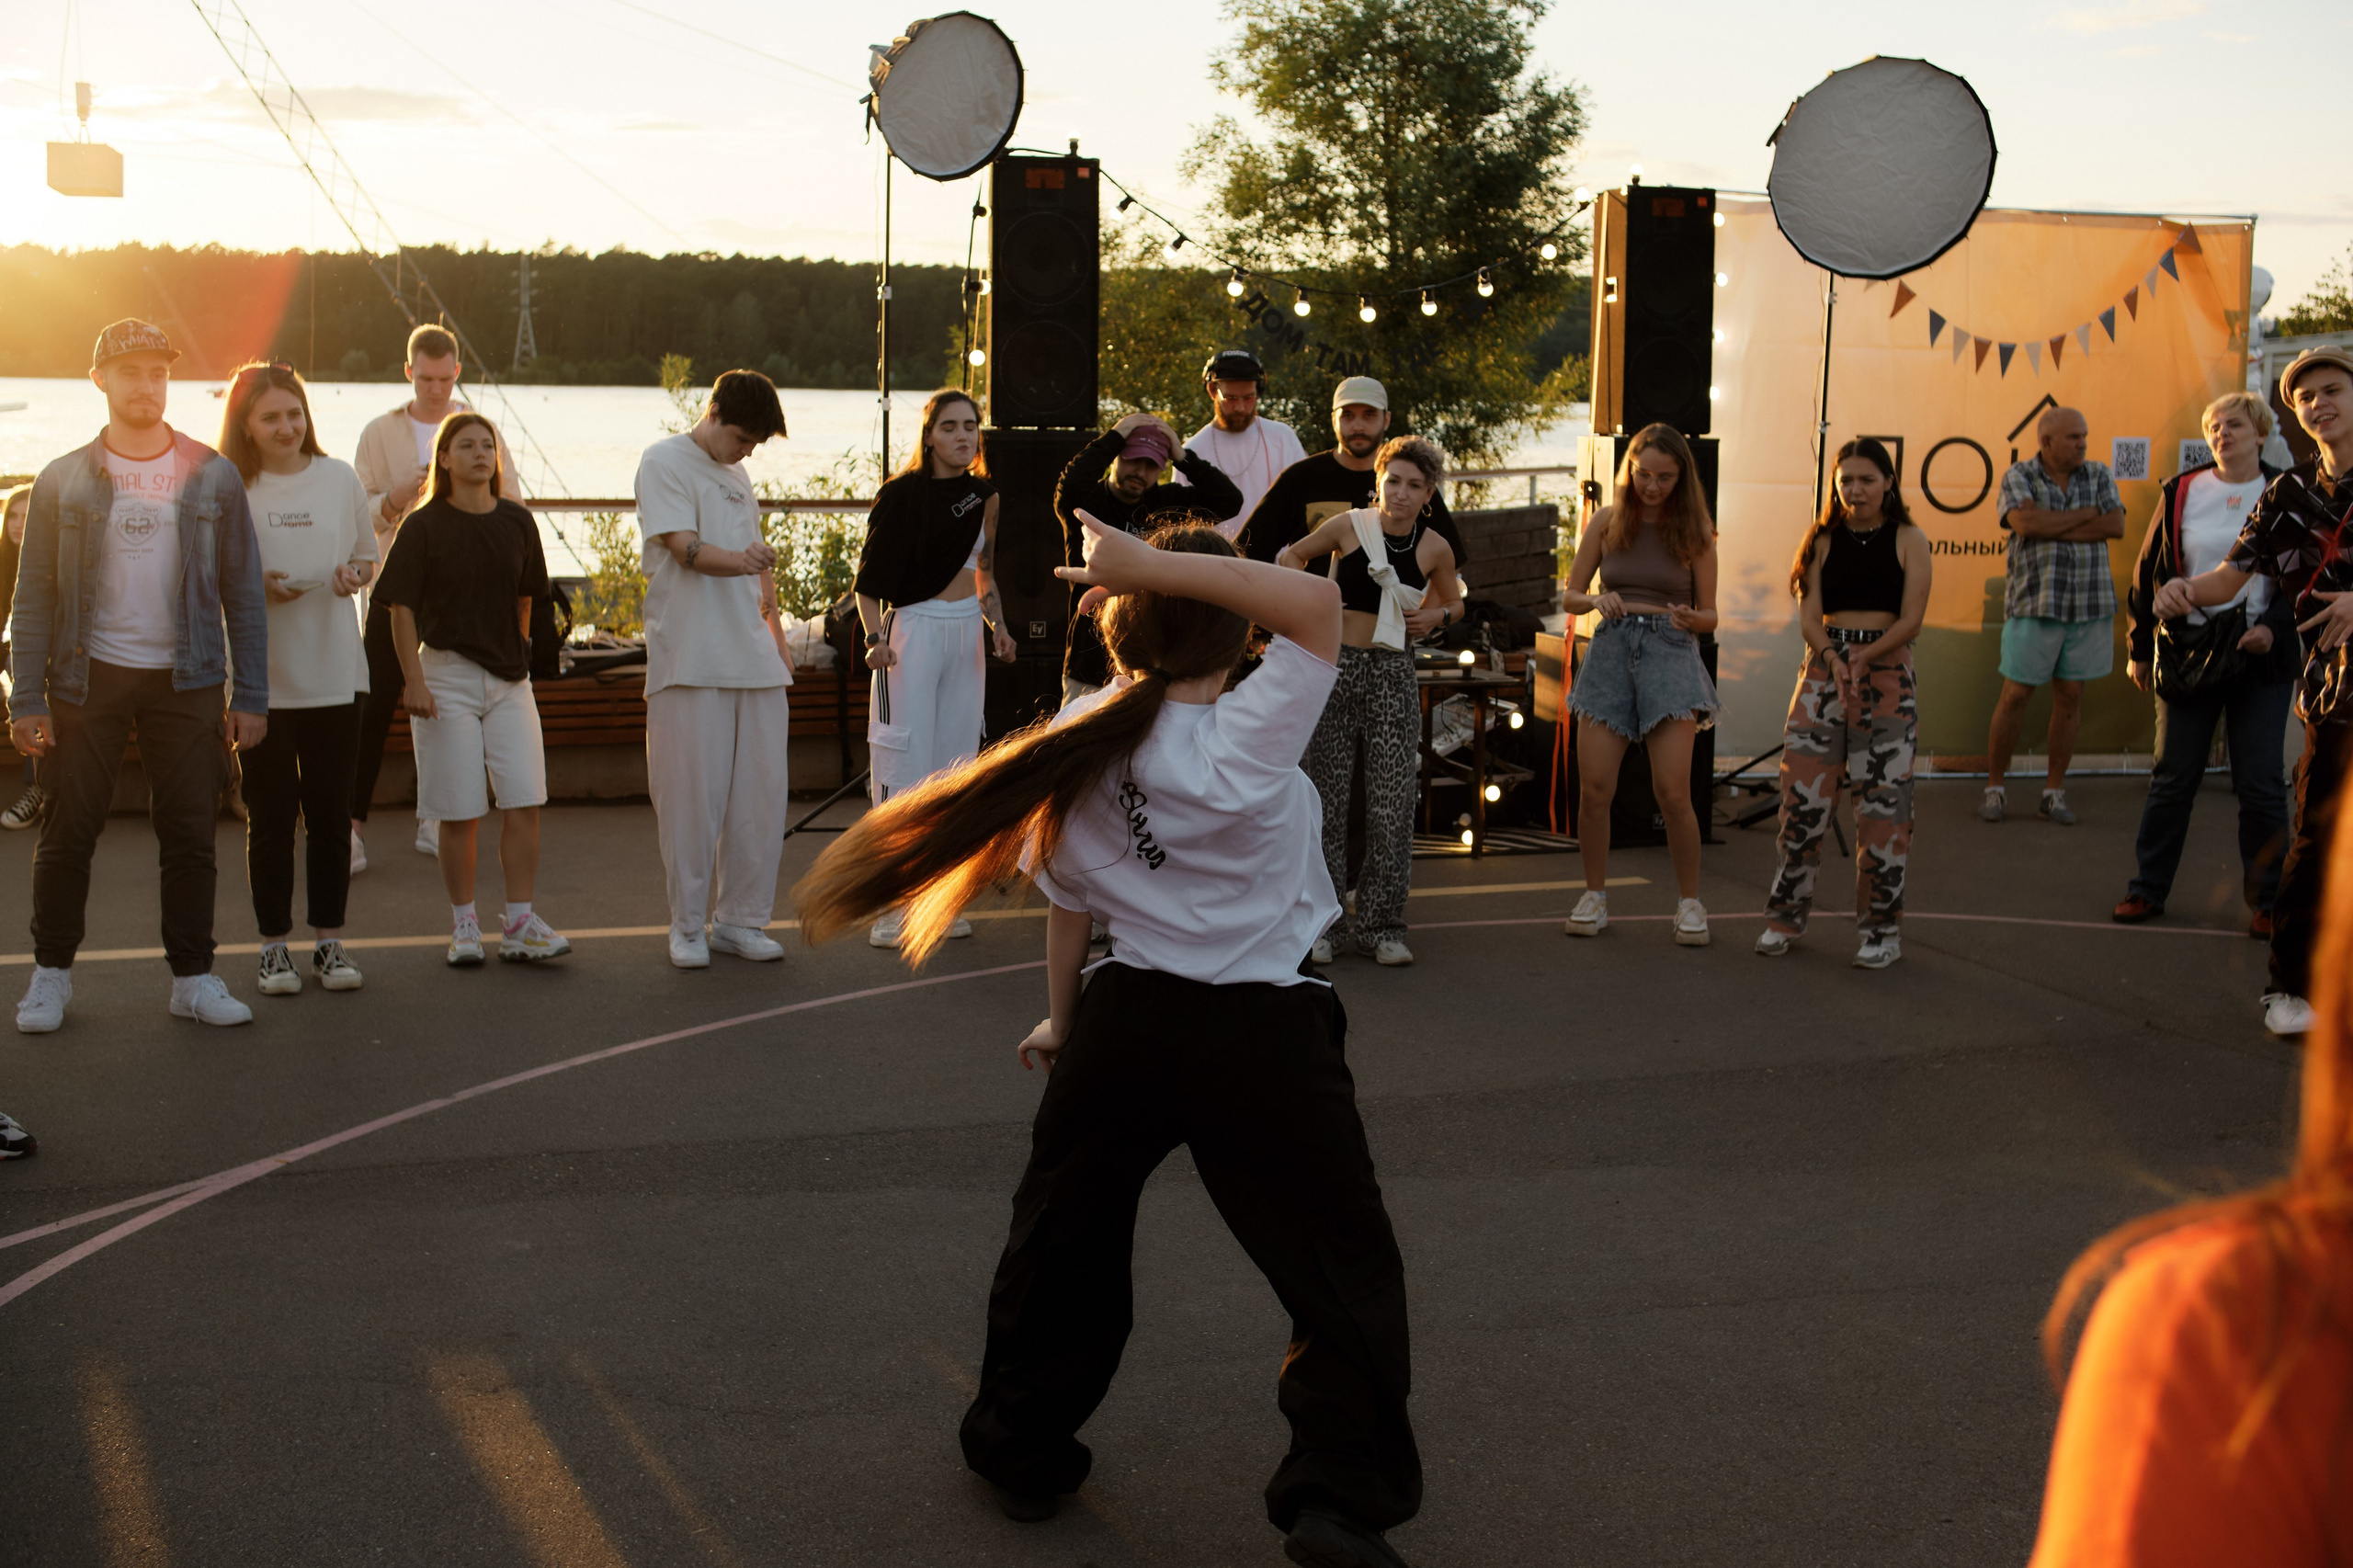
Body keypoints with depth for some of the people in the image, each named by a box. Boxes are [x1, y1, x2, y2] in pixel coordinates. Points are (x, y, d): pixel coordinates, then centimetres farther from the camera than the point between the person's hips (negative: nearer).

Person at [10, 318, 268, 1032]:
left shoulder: (213, 477, 4)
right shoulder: (63, 481, 3)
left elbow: (242, 592, 5)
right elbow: (34, 597, 2)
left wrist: (250, 695, -1)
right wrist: (27, 698, -6)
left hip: (185, 680, 0)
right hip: (88, 677, 0)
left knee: (189, 833, 3)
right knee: (70, 831, 4)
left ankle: (193, 975, 13)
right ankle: (51, 973, 18)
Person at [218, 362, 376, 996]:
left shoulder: (339, 478, 6)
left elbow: (367, 556, 15)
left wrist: (353, 576, -7)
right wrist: (253, 585, -15)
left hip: (334, 671, 2)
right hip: (260, 675, -2)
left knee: (331, 812, 5)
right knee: (270, 814, 2)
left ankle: (329, 941, 15)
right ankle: (273, 945, 12)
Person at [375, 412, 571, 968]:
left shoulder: (517, 522, 6)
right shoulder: (423, 525, -4)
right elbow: (402, 608, -5)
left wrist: (519, 652, 14)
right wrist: (413, 679, -10)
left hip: (509, 678, 3)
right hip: (447, 676, -3)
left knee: (524, 803, -4)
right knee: (460, 813, 0)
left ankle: (519, 924, 4)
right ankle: (464, 925, 13)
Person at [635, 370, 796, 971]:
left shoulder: (738, 478, 21)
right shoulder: (664, 462, -2)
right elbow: (685, 546, -15)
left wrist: (778, 637, 20)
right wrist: (740, 560, -32)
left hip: (755, 659, 7)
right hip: (690, 662, -7)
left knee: (762, 793, 4)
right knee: (691, 797, -4)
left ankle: (741, 919, 15)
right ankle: (688, 924, 8)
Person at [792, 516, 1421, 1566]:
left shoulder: (1076, 743, -1)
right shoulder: (1245, 741, -19)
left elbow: (1066, 898, 9)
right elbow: (1319, 603, -24)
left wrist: (1062, 1016, 24)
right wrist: (1155, 564, -24)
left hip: (1124, 1016, 5)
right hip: (1263, 1032, -5)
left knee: (1063, 1240, 23)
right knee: (1343, 1267, 7)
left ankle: (1022, 1450, 36)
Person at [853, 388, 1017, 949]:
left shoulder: (983, 493, 9)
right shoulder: (902, 493, -9)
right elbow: (869, 579, -10)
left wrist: (997, 624, 4)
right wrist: (875, 638, -25)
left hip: (966, 631, 6)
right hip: (913, 629, -6)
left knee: (956, 764, 8)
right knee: (905, 765, -7)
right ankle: (892, 907, -2)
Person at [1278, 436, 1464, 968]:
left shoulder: (1434, 549, 1)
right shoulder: (1348, 527, -4)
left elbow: (1453, 599, 20)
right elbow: (1293, 555, 14)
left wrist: (1435, 616, -1)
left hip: (1393, 674, 1)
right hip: (1335, 665, -1)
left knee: (1392, 803, -1)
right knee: (1327, 795, 2)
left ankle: (1380, 924, 9)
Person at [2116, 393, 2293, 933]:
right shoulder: (2182, 493, 4)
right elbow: (2148, 573, 8)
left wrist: (2274, 628, -13)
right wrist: (2141, 649, 7)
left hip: (2261, 656, -1)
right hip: (2188, 654, 1)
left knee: (2261, 785, 1)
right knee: (2172, 779, 6)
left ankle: (2266, 900, 11)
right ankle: (2148, 889, 16)